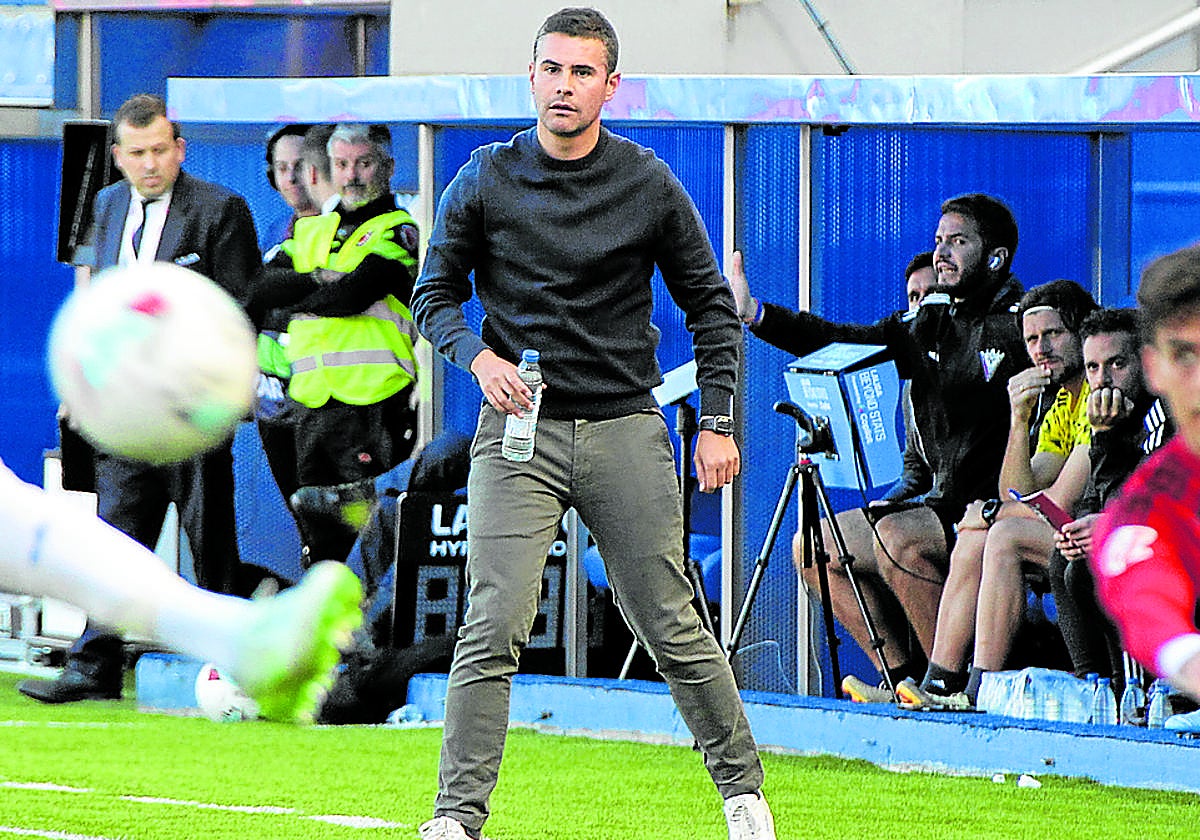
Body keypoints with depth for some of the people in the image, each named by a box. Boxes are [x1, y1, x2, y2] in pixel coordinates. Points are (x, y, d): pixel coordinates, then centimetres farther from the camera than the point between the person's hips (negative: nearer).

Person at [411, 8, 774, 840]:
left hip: (626, 428, 1)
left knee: (674, 630, 3)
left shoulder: (650, 185, 2)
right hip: (518, 429, 0)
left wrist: (719, 421, 3)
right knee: (494, 629, -12)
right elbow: (435, 293, 8)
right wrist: (479, 355, -12)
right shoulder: (486, 180, 1)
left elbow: (711, 304, 10)